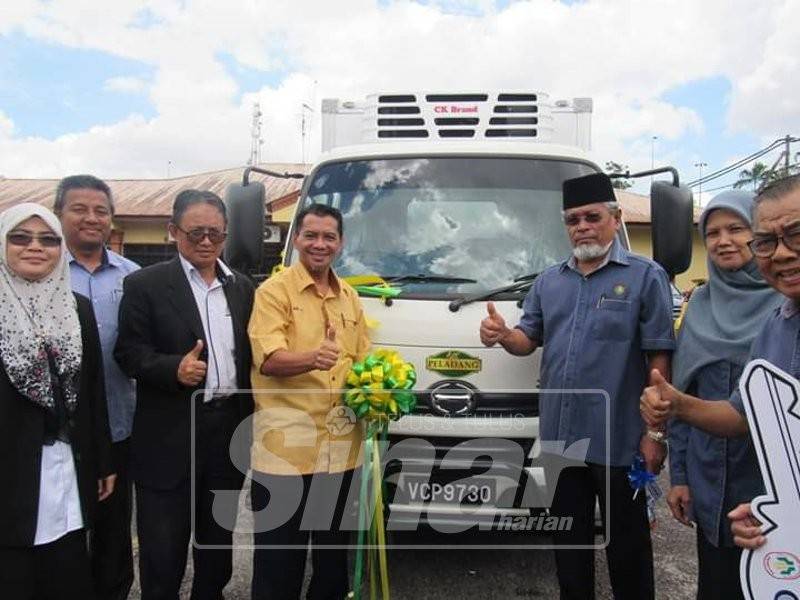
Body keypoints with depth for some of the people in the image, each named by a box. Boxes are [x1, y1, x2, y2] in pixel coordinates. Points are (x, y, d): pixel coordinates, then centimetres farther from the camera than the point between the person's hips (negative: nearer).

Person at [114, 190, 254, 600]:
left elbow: (248, 355, 10)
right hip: (170, 436, -4)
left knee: (218, 538, 21)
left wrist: (251, 419, 3)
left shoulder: (242, 287, 9)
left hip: (230, 430, 5)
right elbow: (128, 352, -8)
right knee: (163, 547, 8)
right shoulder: (144, 284, -5)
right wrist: (174, 368, -25)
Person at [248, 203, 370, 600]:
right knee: (279, 557, 7)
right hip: (286, 445, -5)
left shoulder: (349, 297, 13)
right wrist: (312, 358, -36)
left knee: (334, 553, 19)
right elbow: (269, 359, -18)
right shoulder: (274, 291, -7)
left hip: (341, 446, 6)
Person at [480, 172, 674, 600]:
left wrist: (655, 432, -11)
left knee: (627, 544, 12)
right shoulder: (548, 281, 10)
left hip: (618, 440, -4)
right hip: (559, 438, 5)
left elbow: (659, 360, -8)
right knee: (569, 539, 18)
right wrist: (503, 335, -10)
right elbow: (529, 340, 14)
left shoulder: (646, 277, -4)